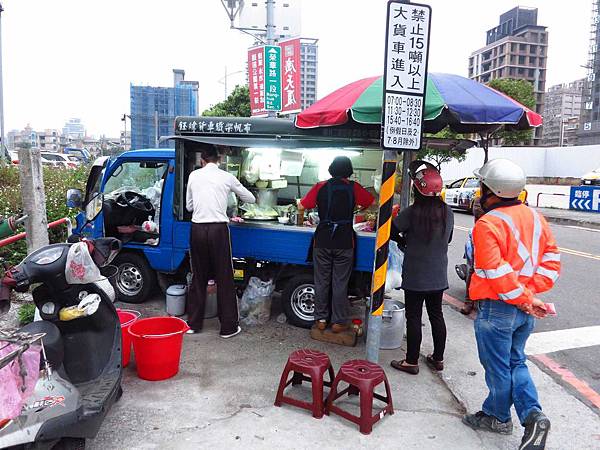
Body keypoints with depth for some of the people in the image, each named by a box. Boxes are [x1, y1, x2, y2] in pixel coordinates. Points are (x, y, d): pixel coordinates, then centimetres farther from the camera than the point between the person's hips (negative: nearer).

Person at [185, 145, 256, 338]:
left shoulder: (194, 175, 8)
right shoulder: (227, 177, 3)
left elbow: (189, 206, 16)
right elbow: (250, 199, 15)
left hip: (198, 228, 3)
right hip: (218, 229, -2)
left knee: (198, 277, 14)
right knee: (224, 278, 5)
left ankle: (193, 323, 24)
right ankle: (228, 327, 12)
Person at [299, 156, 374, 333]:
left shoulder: (320, 187, 0)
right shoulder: (354, 188, -3)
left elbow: (301, 206, 5)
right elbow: (373, 203, 7)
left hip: (322, 241, 1)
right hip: (344, 242, -1)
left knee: (321, 281, 12)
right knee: (340, 283, 7)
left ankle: (321, 319, 21)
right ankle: (338, 322, 15)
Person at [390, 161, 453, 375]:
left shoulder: (411, 213, -19)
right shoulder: (448, 212, -2)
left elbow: (391, 232, -9)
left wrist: (406, 241, 8)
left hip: (415, 277, -5)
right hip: (438, 276, 5)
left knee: (413, 318, 5)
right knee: (436, 315, 17)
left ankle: (411, 362, 15)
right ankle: (438, 358, 29)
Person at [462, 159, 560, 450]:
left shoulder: (488, 224, -20)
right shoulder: (535, 218, 4)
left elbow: (497, 273, -24)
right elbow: (551, 260, 4)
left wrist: (524, 299, -13)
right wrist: (529, 296, -1)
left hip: (497, 309, -7)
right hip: (525, 310, 7)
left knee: (498, 366, 12)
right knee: (516, 362, 22)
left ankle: (498, 417, 30)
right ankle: (532, 415, 13)